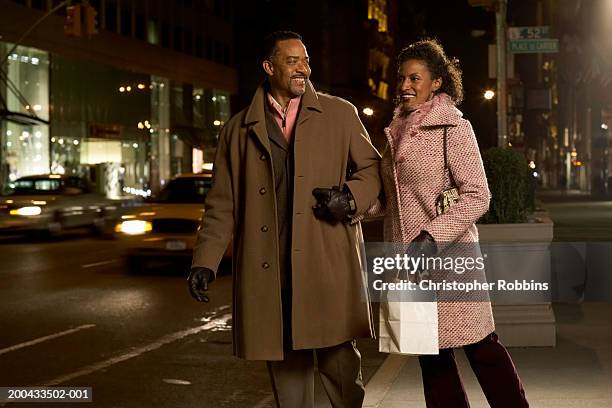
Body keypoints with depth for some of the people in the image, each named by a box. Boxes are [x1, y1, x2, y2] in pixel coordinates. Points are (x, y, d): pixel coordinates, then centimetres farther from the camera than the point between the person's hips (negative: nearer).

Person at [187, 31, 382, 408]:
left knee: (339, 361, -1)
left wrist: (350, 197, -6)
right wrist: (205, 261, 1)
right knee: (285, 364, 6)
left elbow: (371, 167, 15)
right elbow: (222, 203, 11)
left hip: (329, 265, -1)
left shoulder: (340, 114, 11)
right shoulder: (238, 130, 12)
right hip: (268, 270, 1)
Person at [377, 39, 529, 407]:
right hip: (409, 262, 7)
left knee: (480, 347, -3)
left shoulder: (454, 128, -8)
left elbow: (477, 197, -13)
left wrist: (432, 236, -22)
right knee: (431, 353, 11)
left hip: (449, 256, -7)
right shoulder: (397, 132, 13)